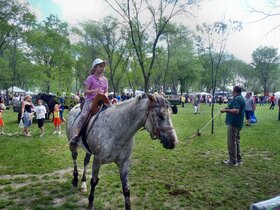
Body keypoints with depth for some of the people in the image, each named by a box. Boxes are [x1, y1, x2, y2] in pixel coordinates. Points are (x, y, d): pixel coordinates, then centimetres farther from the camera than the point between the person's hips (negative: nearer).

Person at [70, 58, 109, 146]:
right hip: (90, 99, -4)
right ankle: (76, 136, -24)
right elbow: (85, 91, -3)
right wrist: (94, 91, -21)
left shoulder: (105, 79, 15)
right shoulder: (90, 78, 1)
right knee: (84, 115, -26)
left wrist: (105, 95, -6)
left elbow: (106, 92, 17)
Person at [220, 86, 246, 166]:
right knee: (236, 141, 17)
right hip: (238, 123, 10)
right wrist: (228, 108, 21)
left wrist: (226, 110, -22)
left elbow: (236, 111, -28)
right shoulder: (242, 98, 15)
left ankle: (233, 161, 3)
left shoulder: (236, 99, -17)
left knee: (232, 142, -3)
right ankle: (238, 160, 24)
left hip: (233, 123, -10)